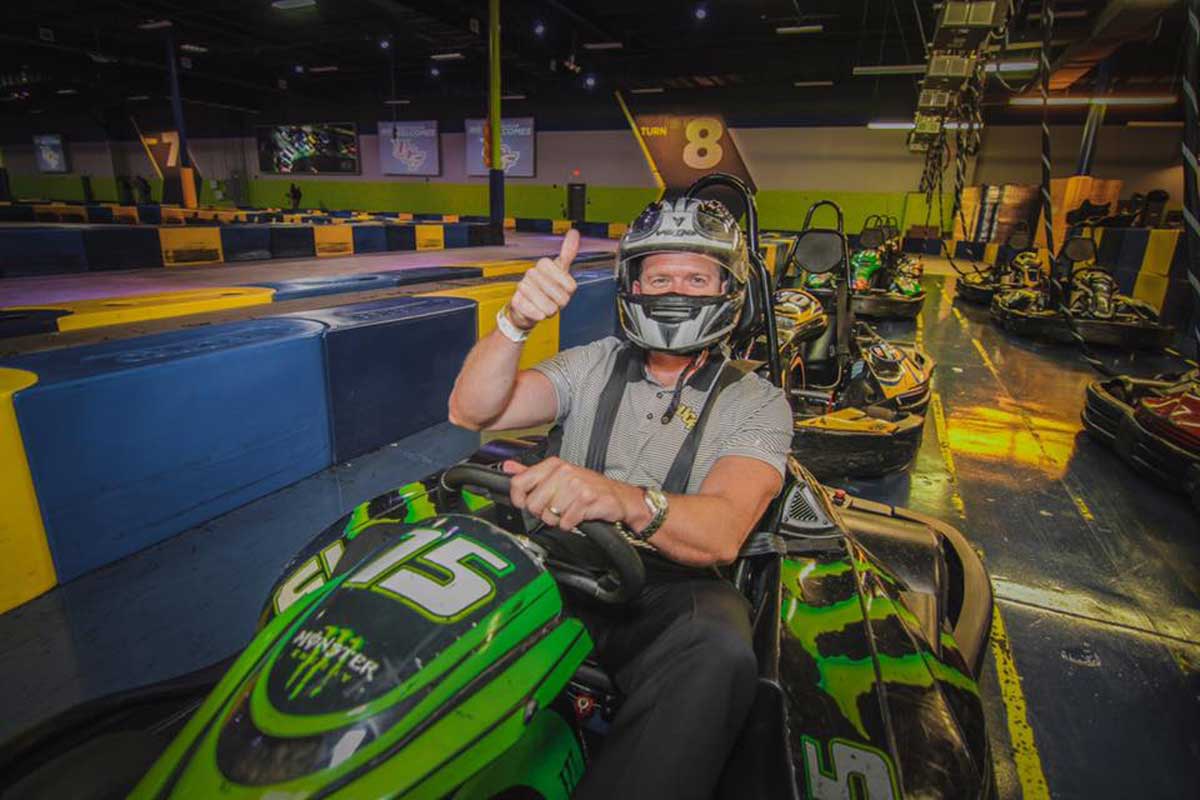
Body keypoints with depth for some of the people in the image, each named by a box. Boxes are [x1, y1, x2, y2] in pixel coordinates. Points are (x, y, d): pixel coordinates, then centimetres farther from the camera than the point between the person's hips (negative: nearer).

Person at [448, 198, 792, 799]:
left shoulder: (756, 401, 4)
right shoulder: (593, 365, 13)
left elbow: (723, 530, -15)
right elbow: (471, 413, 1)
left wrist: (622, 499, -37)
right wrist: (515, 321, -17)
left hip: (673, 590, -1)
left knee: (719, 655, -35)